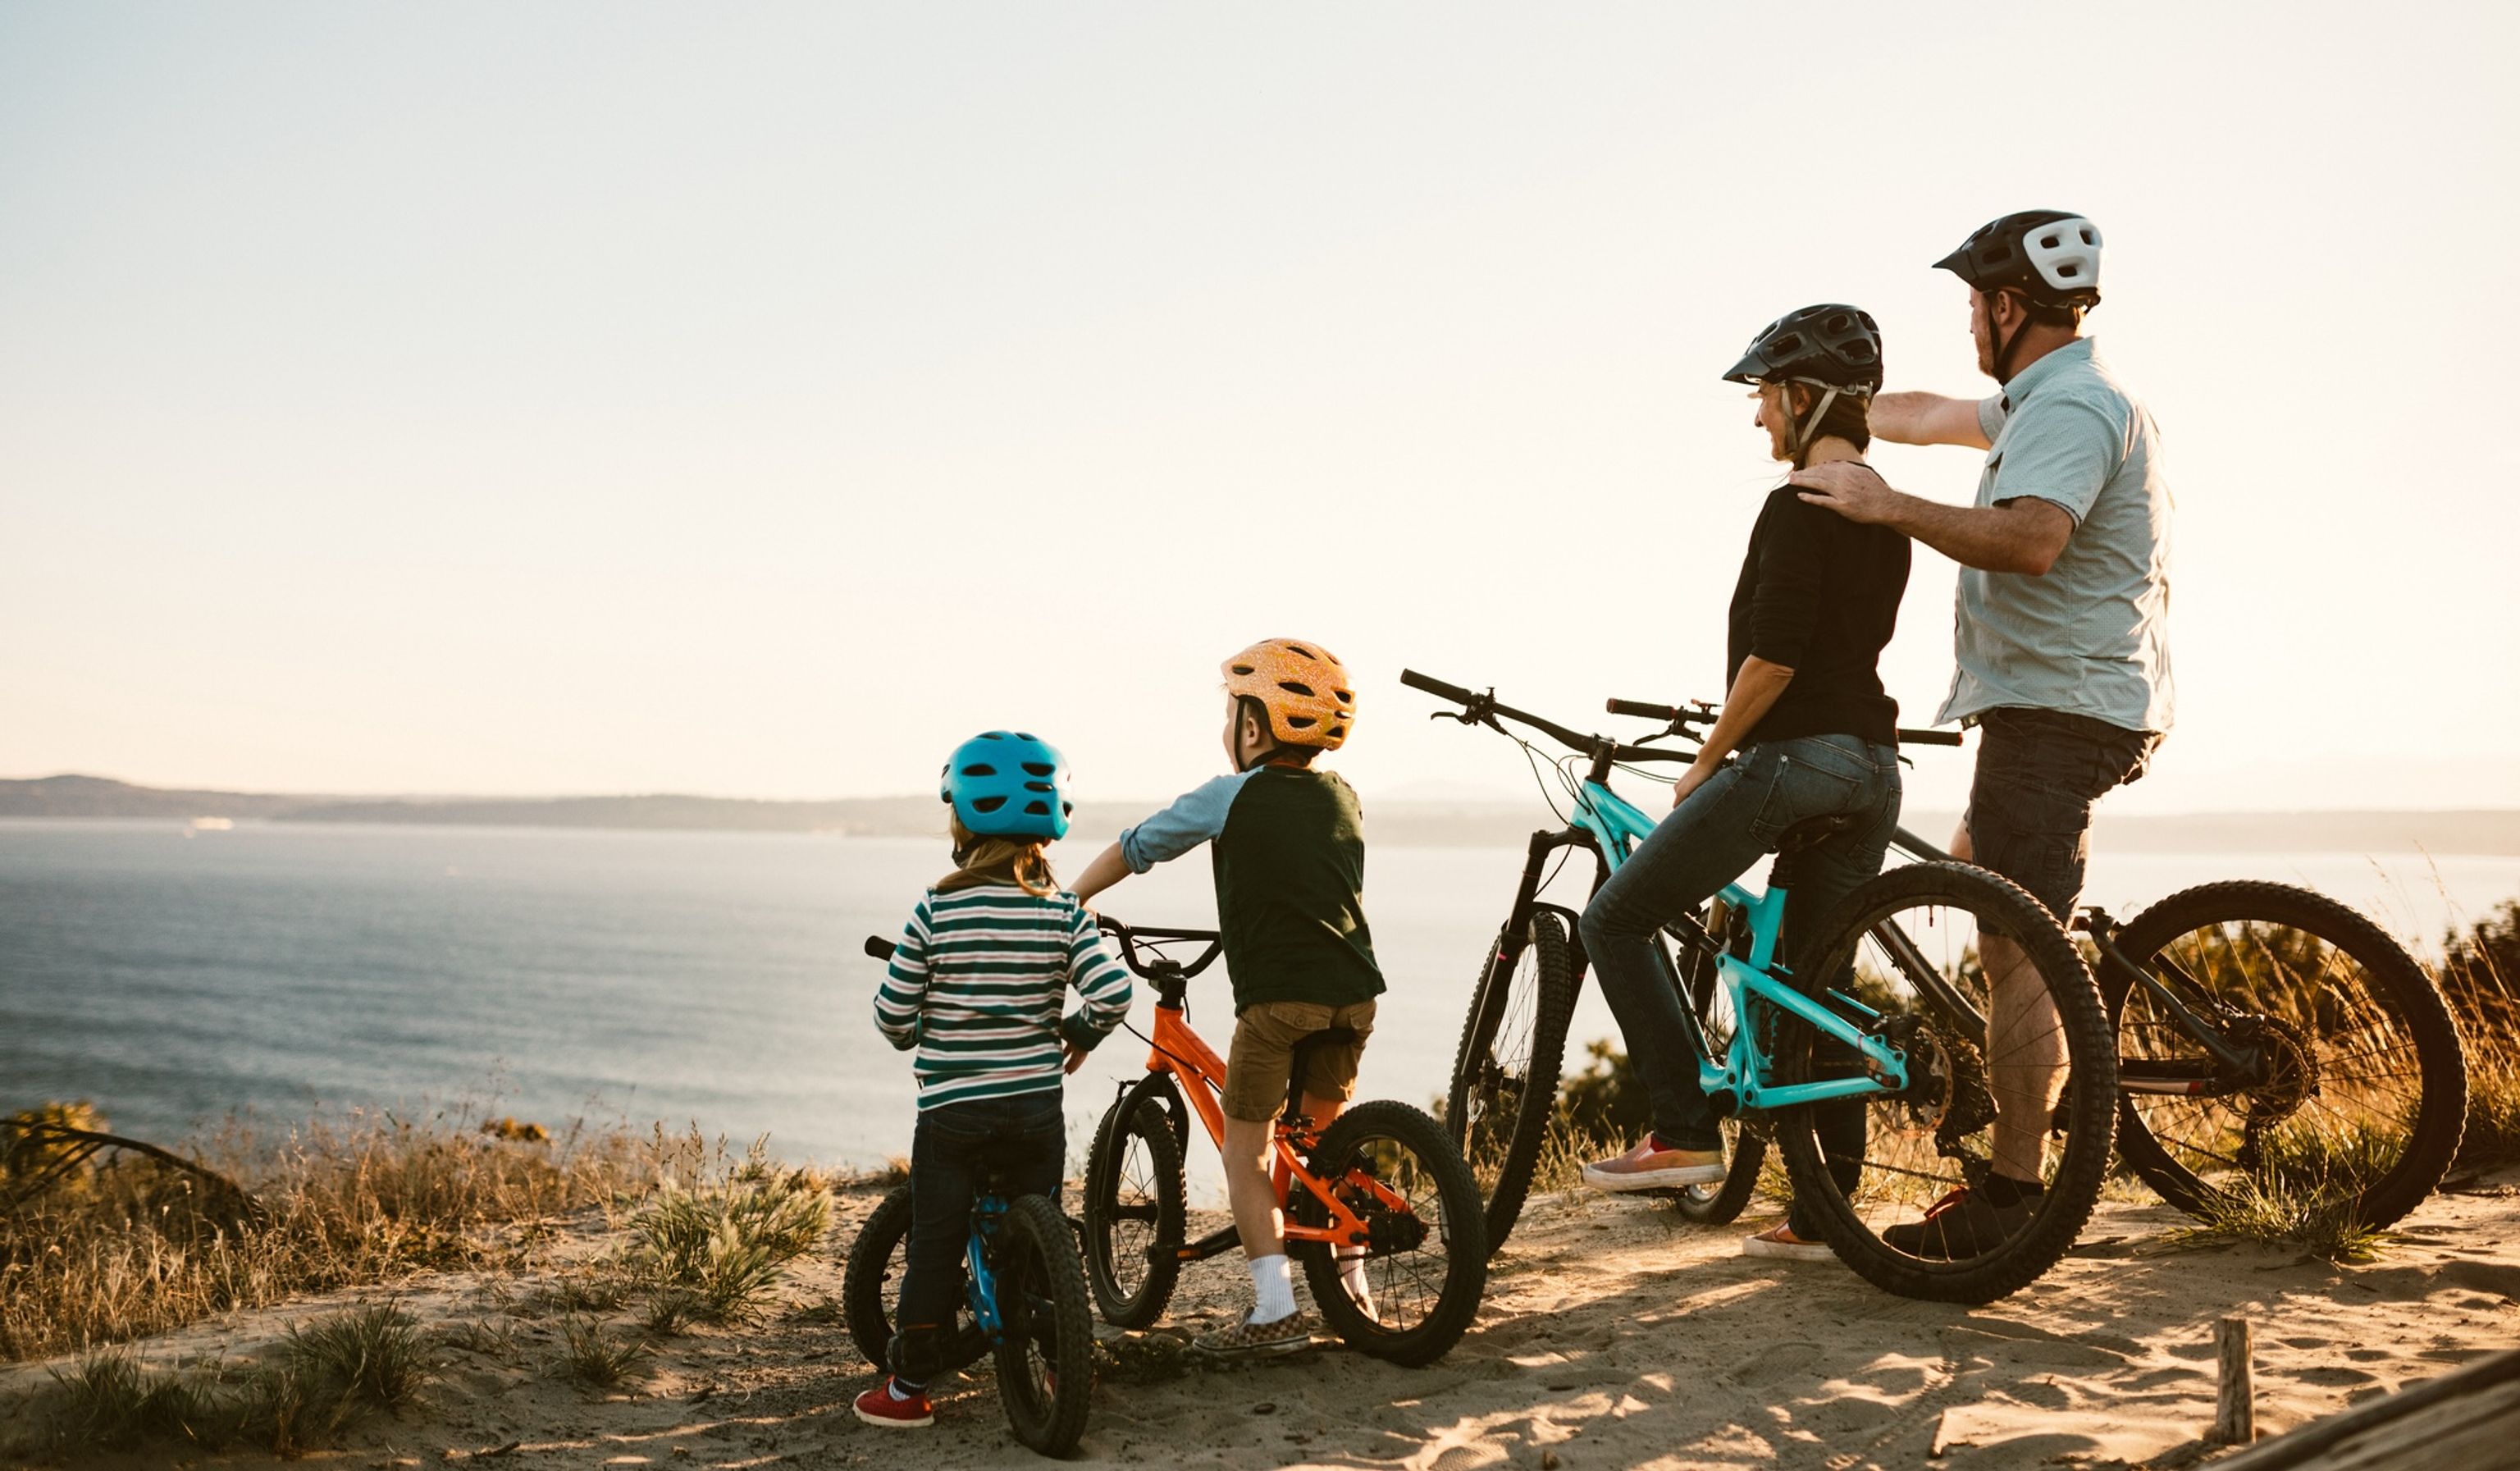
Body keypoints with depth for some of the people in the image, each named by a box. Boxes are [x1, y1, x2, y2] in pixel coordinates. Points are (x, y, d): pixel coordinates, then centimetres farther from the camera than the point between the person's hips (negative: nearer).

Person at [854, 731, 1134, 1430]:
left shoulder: (936, 912, -10)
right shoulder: (1065, 913, -6)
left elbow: (893, 1012, -5)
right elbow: (1112, 994, -12)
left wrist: (913, 1037, 17)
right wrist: (1079, 1034, 8)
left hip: (952, 1111, -2)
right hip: (1037, 1108, 2)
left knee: (934, 1250, 8)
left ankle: (909, 1388, 15)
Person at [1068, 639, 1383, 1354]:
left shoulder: (1229, 798, -1)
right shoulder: (1343, 799, 14)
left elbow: (1132, 849, 8)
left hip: (1276, 995, -6)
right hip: (1353, 990, 6)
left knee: (1246, 1150, 5)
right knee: (1327, 1134, 23)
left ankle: (1276, 1309, -1)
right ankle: (1352, 1286, 26)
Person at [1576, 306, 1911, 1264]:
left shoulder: (1799, 506, -13)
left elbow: (1774, 657, -19)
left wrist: (1707, 760, -9)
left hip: (1793, 757, -9)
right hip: (1871, 763, 9)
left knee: (1616, 921, 2)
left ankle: (1685, 1133, -2)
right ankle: (1823, 1214, 15)